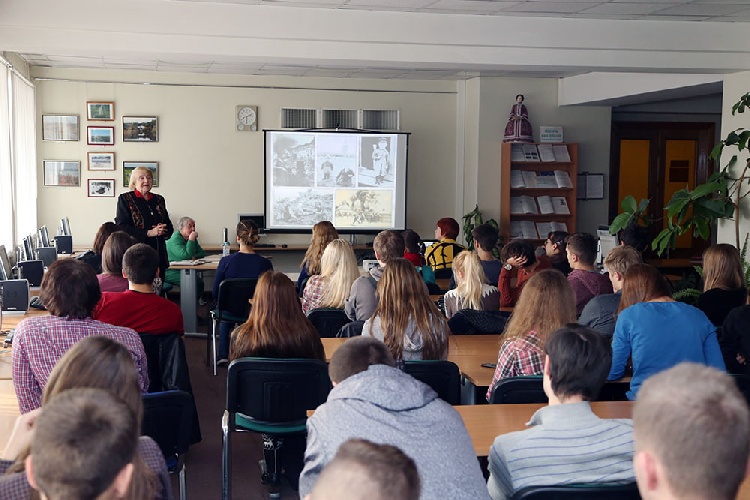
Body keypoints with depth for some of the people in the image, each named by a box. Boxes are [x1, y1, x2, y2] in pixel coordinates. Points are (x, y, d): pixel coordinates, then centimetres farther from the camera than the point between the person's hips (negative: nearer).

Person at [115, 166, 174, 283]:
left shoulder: (159, 200, 16)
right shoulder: (125, 199, 2)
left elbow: (169, 227, 19)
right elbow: (122, 227, -8)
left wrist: (162, 230, -6)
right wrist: (149, 233, -16)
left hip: (159, 254, 5)